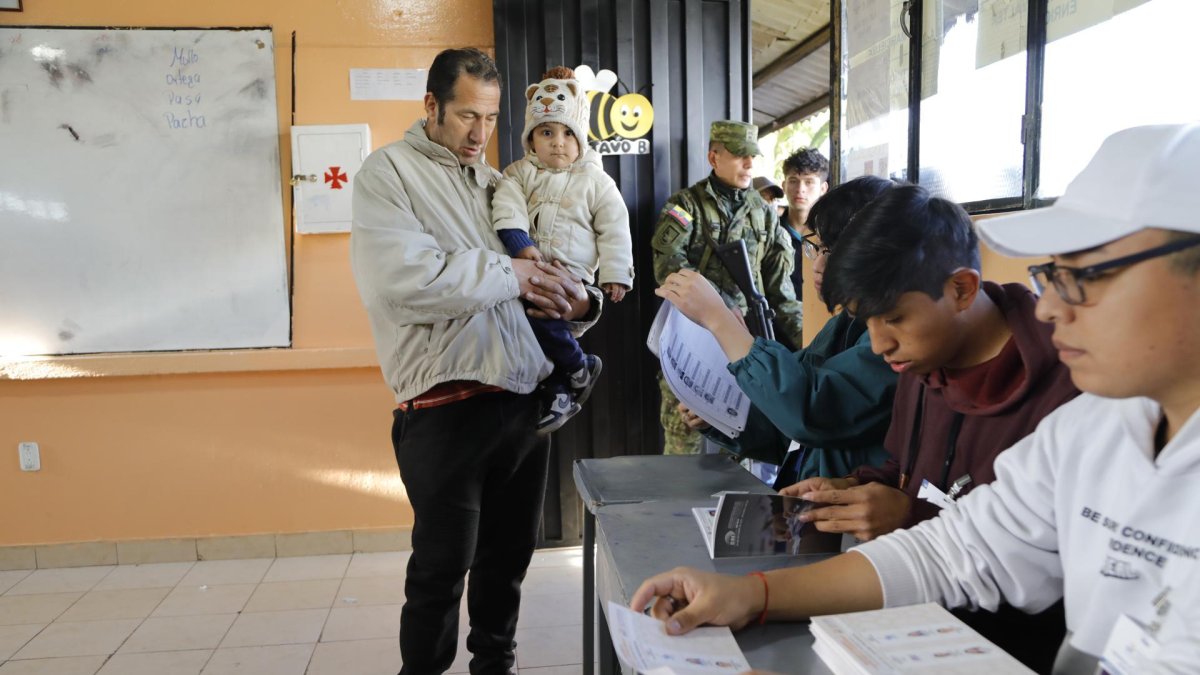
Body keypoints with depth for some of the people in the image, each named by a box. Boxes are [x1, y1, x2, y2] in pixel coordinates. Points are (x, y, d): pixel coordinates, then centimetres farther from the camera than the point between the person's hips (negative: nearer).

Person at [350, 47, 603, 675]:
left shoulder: (494, 181, 17)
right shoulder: (389, 170, -1)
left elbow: (536, 277, 19)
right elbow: (400, 276, -19)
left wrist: (578, 302, -4)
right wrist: (508, 274, -13)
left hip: (524, 395, 7)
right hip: (447, 405, -6)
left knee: (509, 554, 18)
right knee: (443, 565, 3)